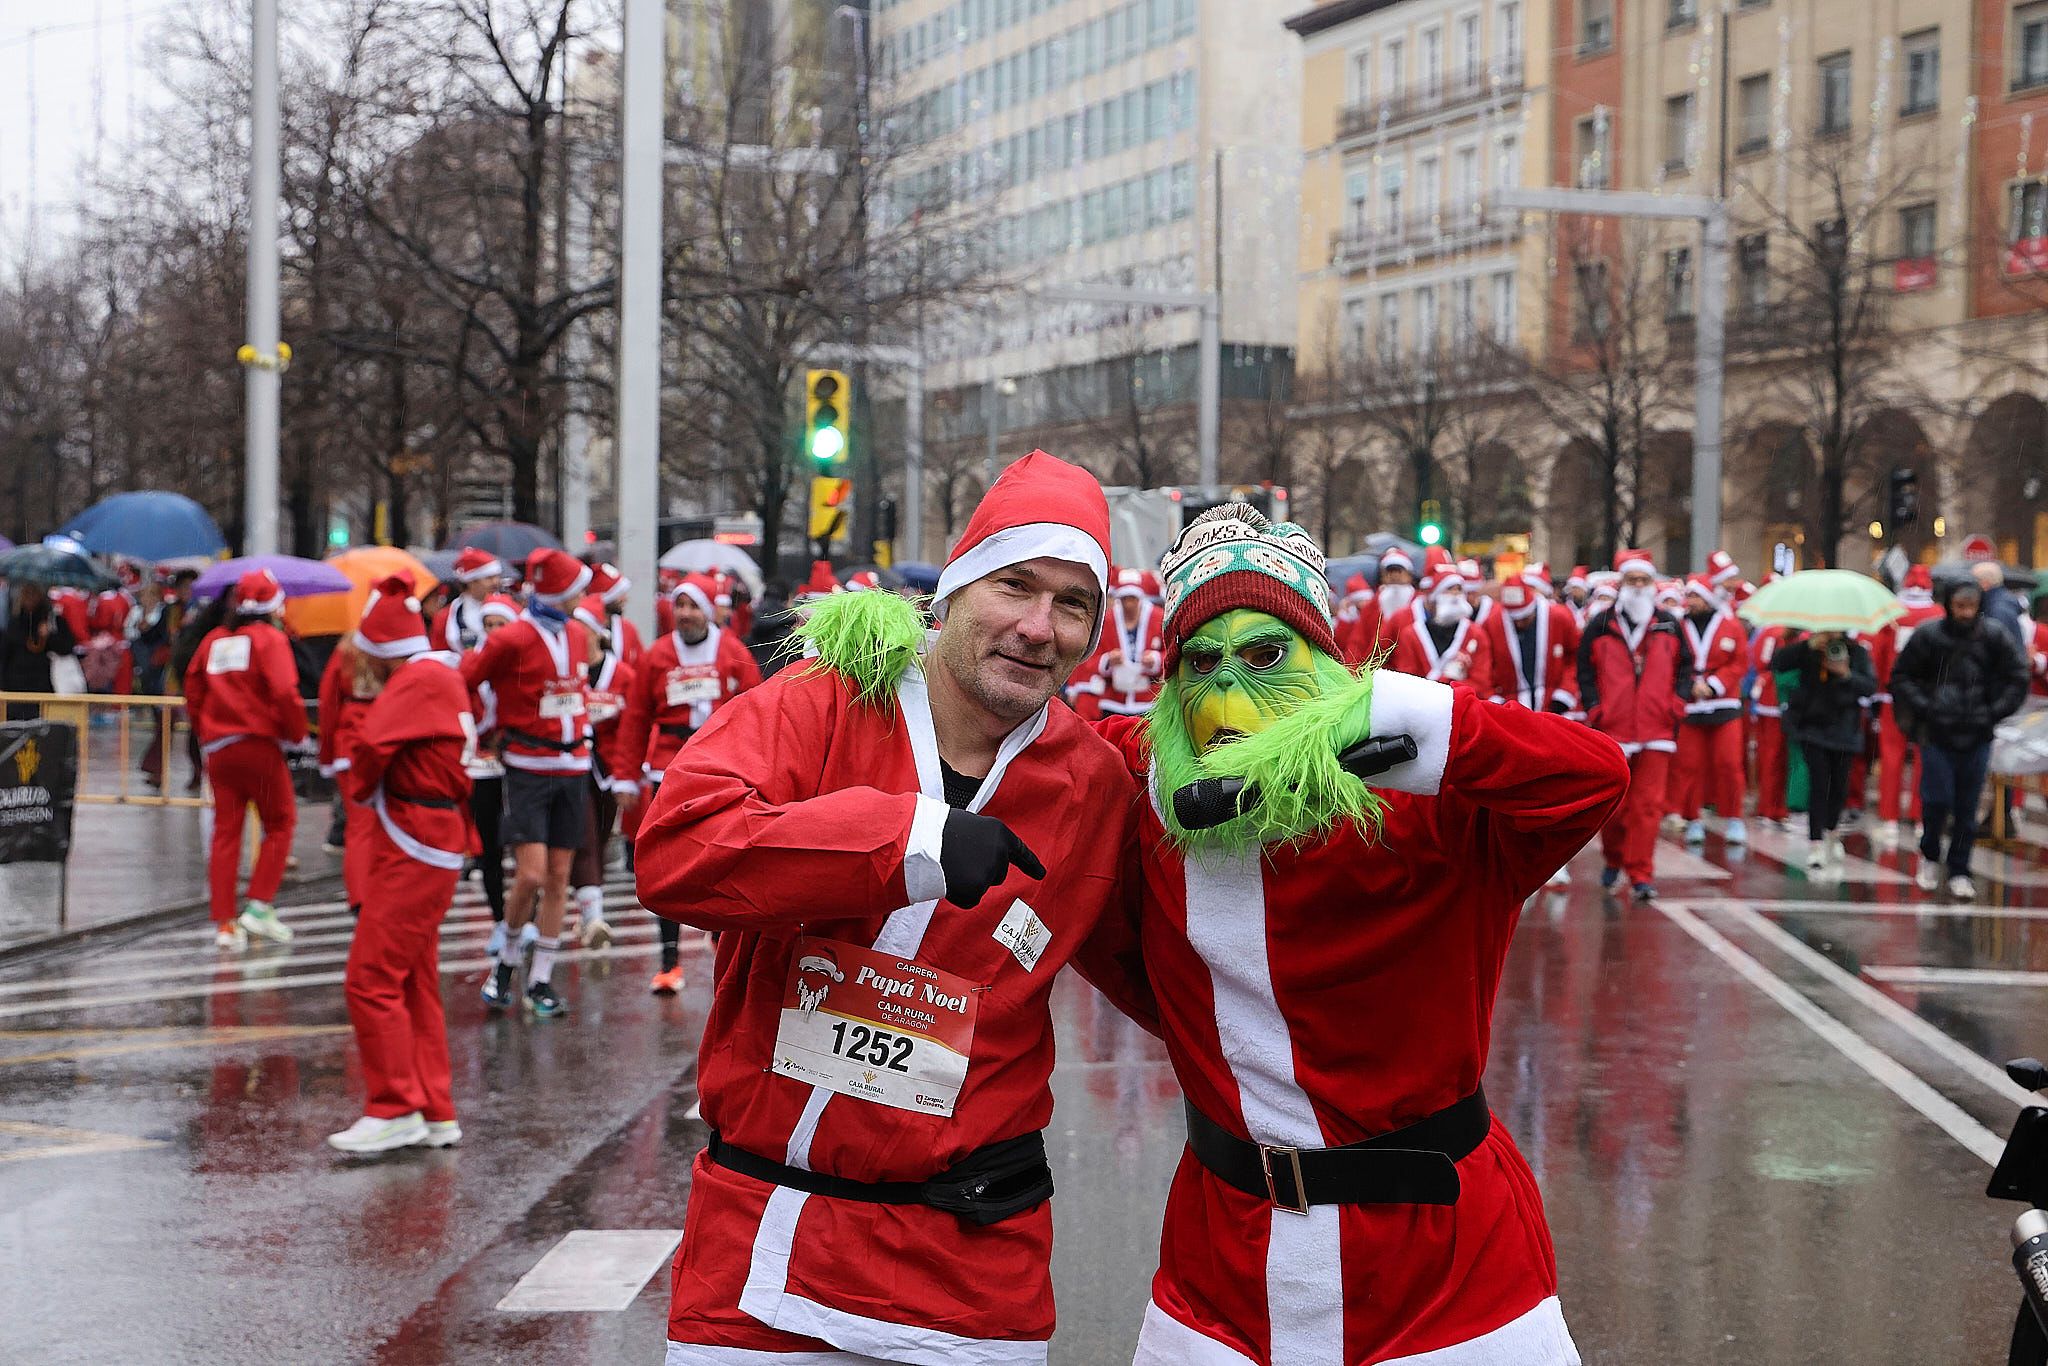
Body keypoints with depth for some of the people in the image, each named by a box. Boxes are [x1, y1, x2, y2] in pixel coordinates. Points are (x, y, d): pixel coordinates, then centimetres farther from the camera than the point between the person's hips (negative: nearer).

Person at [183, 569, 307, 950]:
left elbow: (193, 688, 14)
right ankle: (259, 907, 0)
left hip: (218, 748, 5)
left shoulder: (214, 640, 12)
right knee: (280, 823, 9)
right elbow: (285, 693, -17)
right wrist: (296, 733, -4)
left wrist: (204, 731, 23)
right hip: (259, 744, -5)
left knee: (225, 831, 8)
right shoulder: (270, 638, -6)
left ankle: (225, 924, 5)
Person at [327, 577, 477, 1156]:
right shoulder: (444, 675, 19)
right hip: (436, 846, 11)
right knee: (415, 984, 14)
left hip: (412, 851, -11)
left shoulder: (420, 679, -14)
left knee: (371, 980, -9)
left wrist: (360, 789, -5)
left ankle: (395, 1110, -5)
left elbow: (370, 743, -24)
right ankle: (436, 1113, 18)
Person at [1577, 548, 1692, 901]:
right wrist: (1593, 707, -5)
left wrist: (1678, 701, 1)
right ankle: (1613, 859, 31)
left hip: (1656, 730, 1)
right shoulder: (1600, 625, 4)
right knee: (1612, 803, 6)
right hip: (1611, 729, 0)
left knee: (1648, 804, -5)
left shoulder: (1668, 625, 10)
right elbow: (1584, 669, 6)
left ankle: (1641, 874, -1)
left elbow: (1684, 665, 15)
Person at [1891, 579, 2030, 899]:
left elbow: (2017, 680, 8)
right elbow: (1901, 677, 4)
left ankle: (1959, 872, 17)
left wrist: (1993, 713, -2)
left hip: (1976, 737, 1)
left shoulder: (1993, 638, -1)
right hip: (1937, 734, -1)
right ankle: (1929, 857, 20)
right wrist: (1924, 708, -7)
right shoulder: (1928, 636, -4)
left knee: (1967, 807, 5)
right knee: (1937, 799, -6)